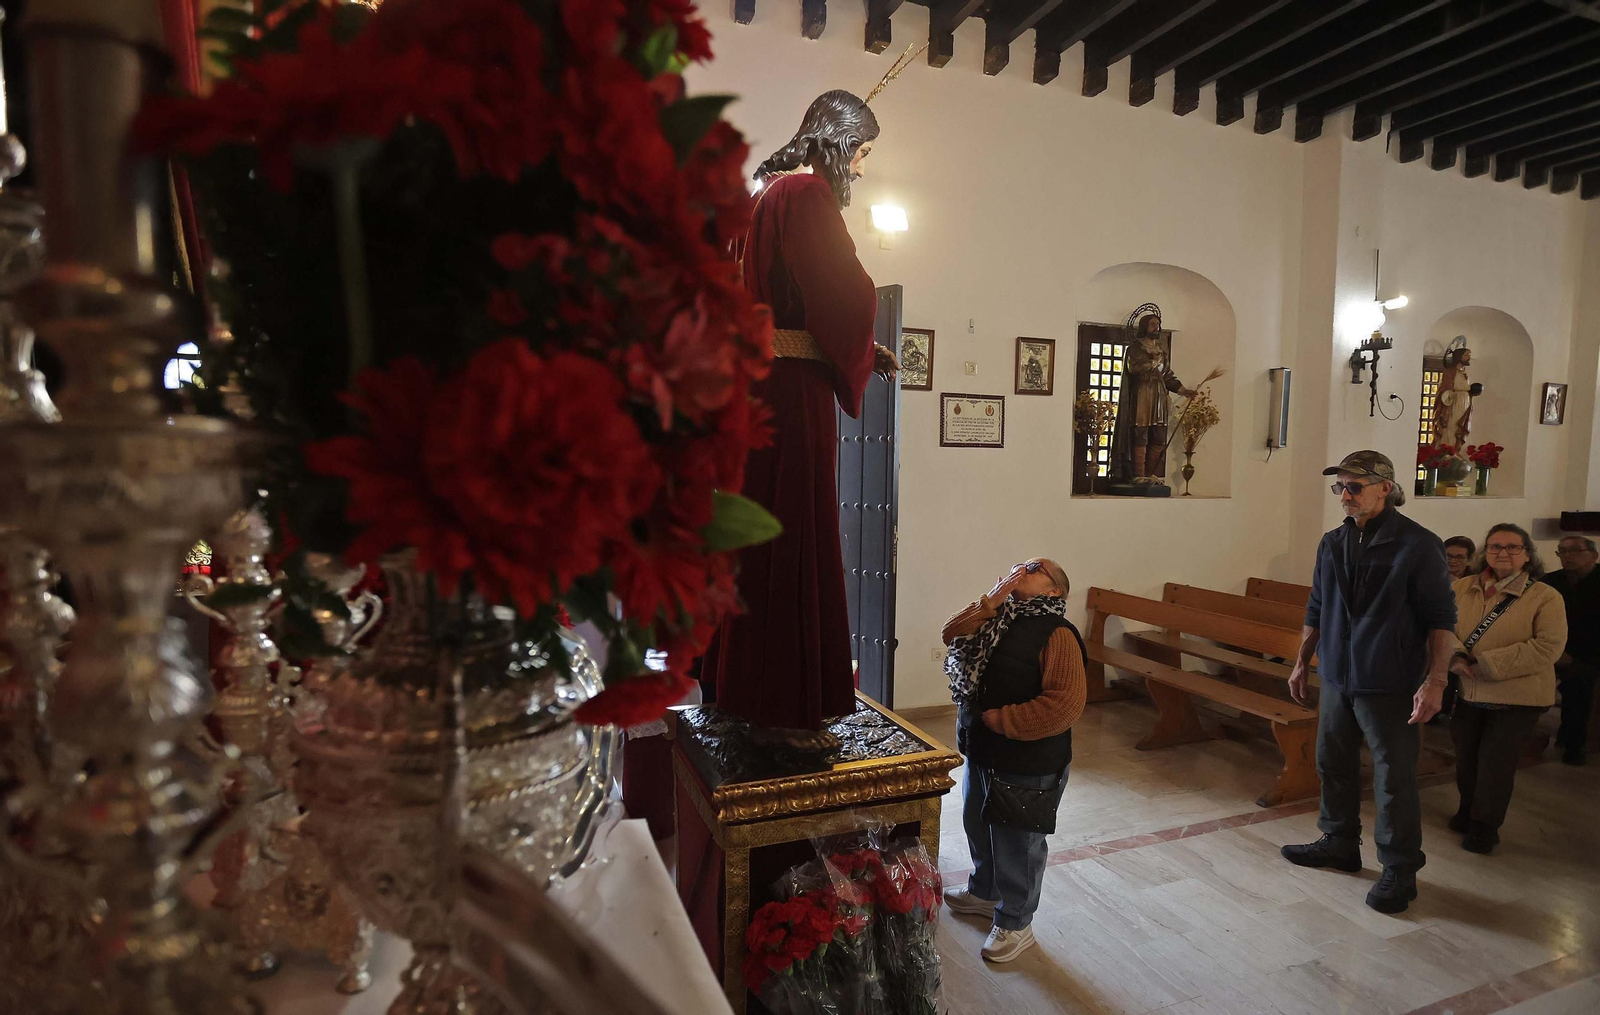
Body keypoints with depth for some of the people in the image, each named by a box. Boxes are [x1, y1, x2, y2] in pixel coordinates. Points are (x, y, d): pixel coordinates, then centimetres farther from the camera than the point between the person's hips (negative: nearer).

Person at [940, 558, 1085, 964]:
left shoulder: (1057, 635, -20)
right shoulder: (1000, 619, 4)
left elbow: (1064, 703, -27)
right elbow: (953, 636, -3)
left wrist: (1003, 721, -21)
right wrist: (992, 600, -13)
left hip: (1027, 764, -8)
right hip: (982, 752, 8)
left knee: (1016, 844, 10)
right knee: (977, 825, 25)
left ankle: (1015, 924, 31)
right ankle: (983, 893, 49)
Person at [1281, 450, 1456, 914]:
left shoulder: (1418, 545, -10)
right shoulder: (1333, 544, 8)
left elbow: (1441, 619, -10)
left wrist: (1435, 681, -17)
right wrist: (1301, 663, 17)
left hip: (1389, 687, -6)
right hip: (1337, 680, 6)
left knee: (1394, 780, 2)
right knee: (1333, 765, 16)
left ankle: (1400, 870, 17)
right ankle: (1339, 844, 33)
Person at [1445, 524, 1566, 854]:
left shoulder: (1545, 597, -9)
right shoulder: (1461, 588, 1)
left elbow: (1548, 647, -18)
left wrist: (1486, 663, -22)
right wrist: (1455, 656, -21)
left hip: (1516, 697, -3)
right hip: (1468, 694, 4)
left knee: (1494, 763, 4)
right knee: (1466, 759, 16)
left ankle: (1484, 827, 23)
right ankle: (1467, 813, 38)